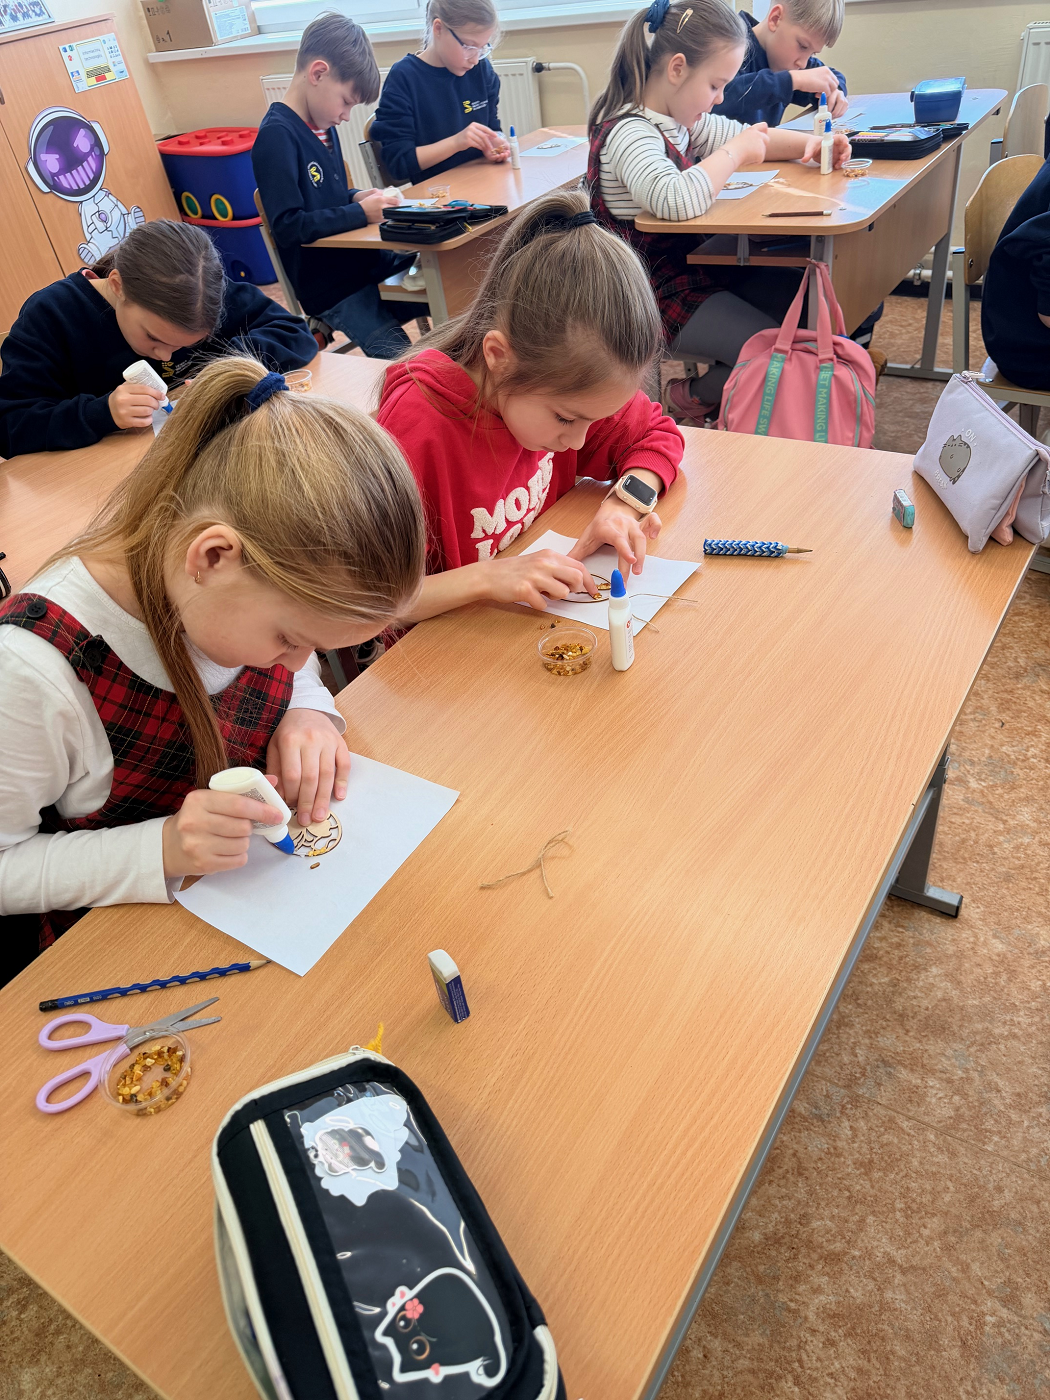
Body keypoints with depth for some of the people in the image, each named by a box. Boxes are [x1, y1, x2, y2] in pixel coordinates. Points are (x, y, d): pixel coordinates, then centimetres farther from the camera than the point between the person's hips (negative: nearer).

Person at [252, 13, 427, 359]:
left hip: (365, 261, 8)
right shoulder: (276, 136, -15)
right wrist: (361, 212, -18)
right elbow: (287, 227, -22)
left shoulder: (322, 126, 11)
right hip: (331, 289, -8)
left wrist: (358, 197, 2)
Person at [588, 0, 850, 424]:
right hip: (660, 299, -10)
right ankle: (696, 397, 5)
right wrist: (736, 152, -24)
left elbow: (735, 135, 24)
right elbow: (676, 201, -41)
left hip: (697, 268, 10)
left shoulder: (676, 119, 9)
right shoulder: (629, 133, -21)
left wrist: (806, 143, 6)